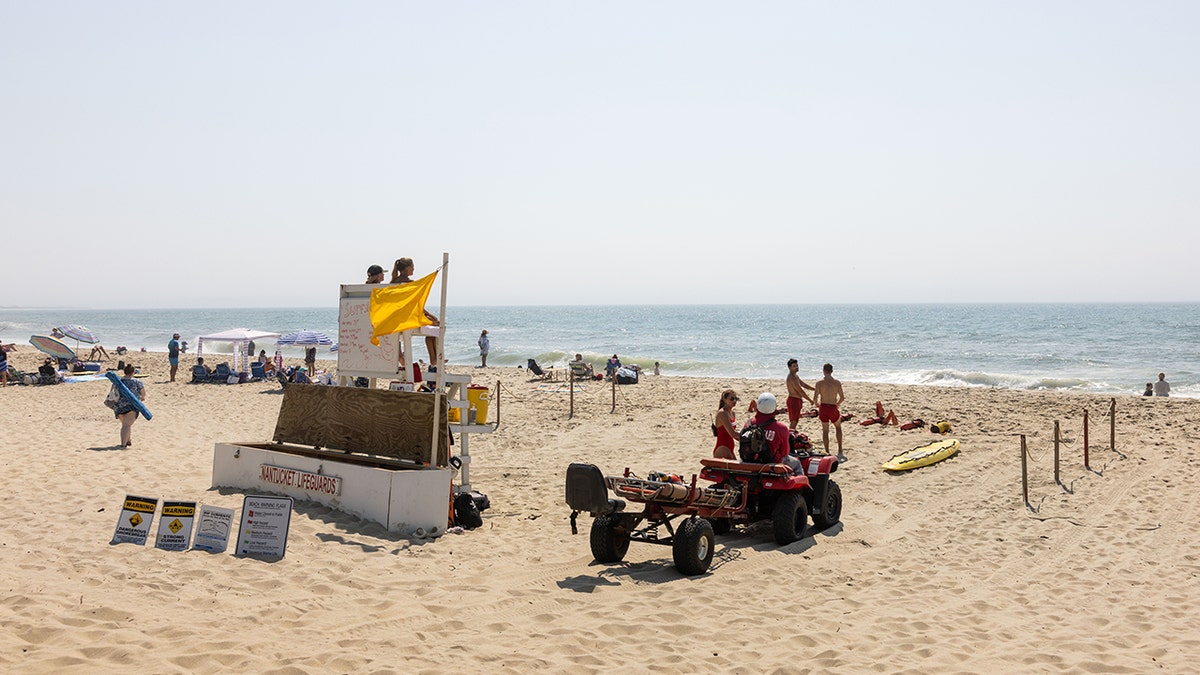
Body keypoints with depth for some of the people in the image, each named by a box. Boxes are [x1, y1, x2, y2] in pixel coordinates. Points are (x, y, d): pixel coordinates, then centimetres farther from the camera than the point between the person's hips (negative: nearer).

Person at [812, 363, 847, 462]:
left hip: (823, 408, 0)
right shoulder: (837, 383, -5)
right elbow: (842, 397, -3)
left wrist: (817, 405, 11)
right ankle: (840, 451, 19)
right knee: (838, 427, 23)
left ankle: (827, 453, 14)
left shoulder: (819, 383, -8)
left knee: (825, 430, 14)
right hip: (833, 408, 0)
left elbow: (815, 399, -11)